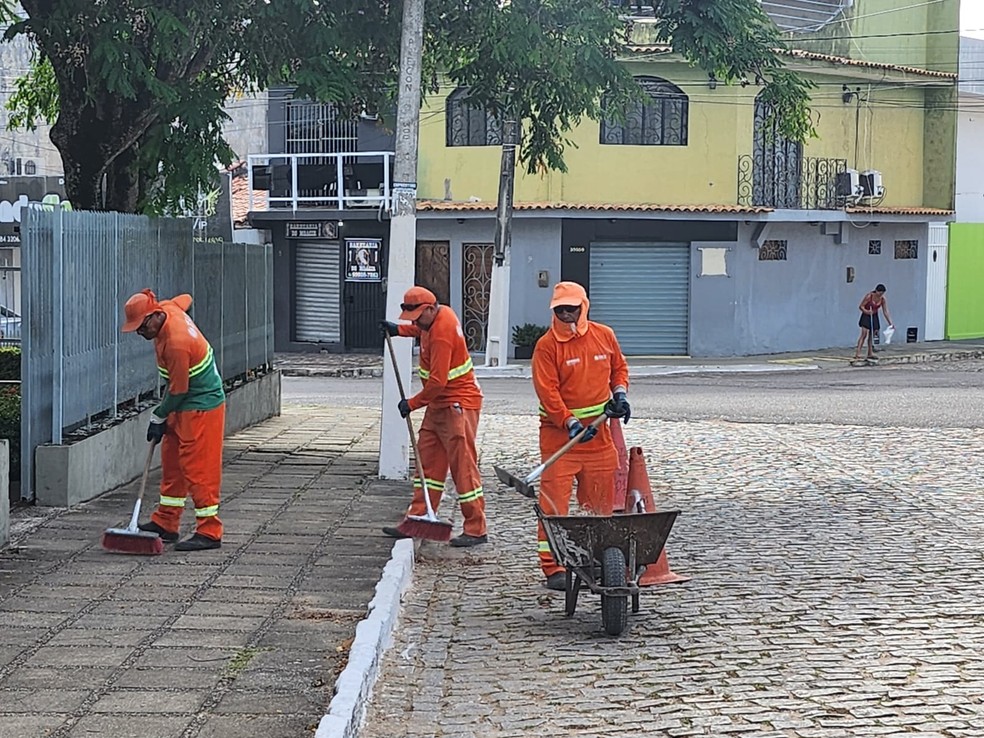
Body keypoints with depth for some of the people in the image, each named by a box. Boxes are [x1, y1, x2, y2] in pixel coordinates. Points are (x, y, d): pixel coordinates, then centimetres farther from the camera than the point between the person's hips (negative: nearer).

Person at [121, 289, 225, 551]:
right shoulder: (169, 308, -4)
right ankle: (165, 524, 21)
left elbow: (178, 390, -22)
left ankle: (209, 532, -4)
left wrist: (159, 417, -6)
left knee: (198, 469, -8)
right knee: (172, 463, 14)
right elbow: (185, 299, 22)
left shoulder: (176, 344, -30)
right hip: (186, 404, 10)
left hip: (201, 407, -10)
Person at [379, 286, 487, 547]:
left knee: (463, 465, -7)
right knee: (427, 463, 11)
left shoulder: (442, 334, -23)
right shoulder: (441, 314, 5)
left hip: (458, 405, -10)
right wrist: (399, 330, 19)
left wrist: (412, 403, -13)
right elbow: (422, 330, 32)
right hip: (439, 404, 10)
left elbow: (437, 381, -24)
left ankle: (476, 530, -3)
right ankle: (418, 519, 15)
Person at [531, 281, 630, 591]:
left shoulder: (604, 336, 7)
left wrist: (619, 392, 3)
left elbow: (619, 367, 22)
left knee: (600, 501, 10)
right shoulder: (547, 345, -8)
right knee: (554, 501, -8)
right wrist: (570, 423, -21)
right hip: (559, 433, -5)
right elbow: (547, 390, -13)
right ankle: (553, 567, -5)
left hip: (598, 431, 5)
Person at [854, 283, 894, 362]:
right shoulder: (869, 296, -18)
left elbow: (885, 312, 0)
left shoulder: (883, 299, -5)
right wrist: (866, 311, -34)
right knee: (864, 334, -15)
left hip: (874, 317, 5)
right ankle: (857, 354, -21)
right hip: (866, 317, -5)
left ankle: (870, 353, 14)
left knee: (872, 335, 7)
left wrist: (890, 323, -4)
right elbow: (861, 306, -14)